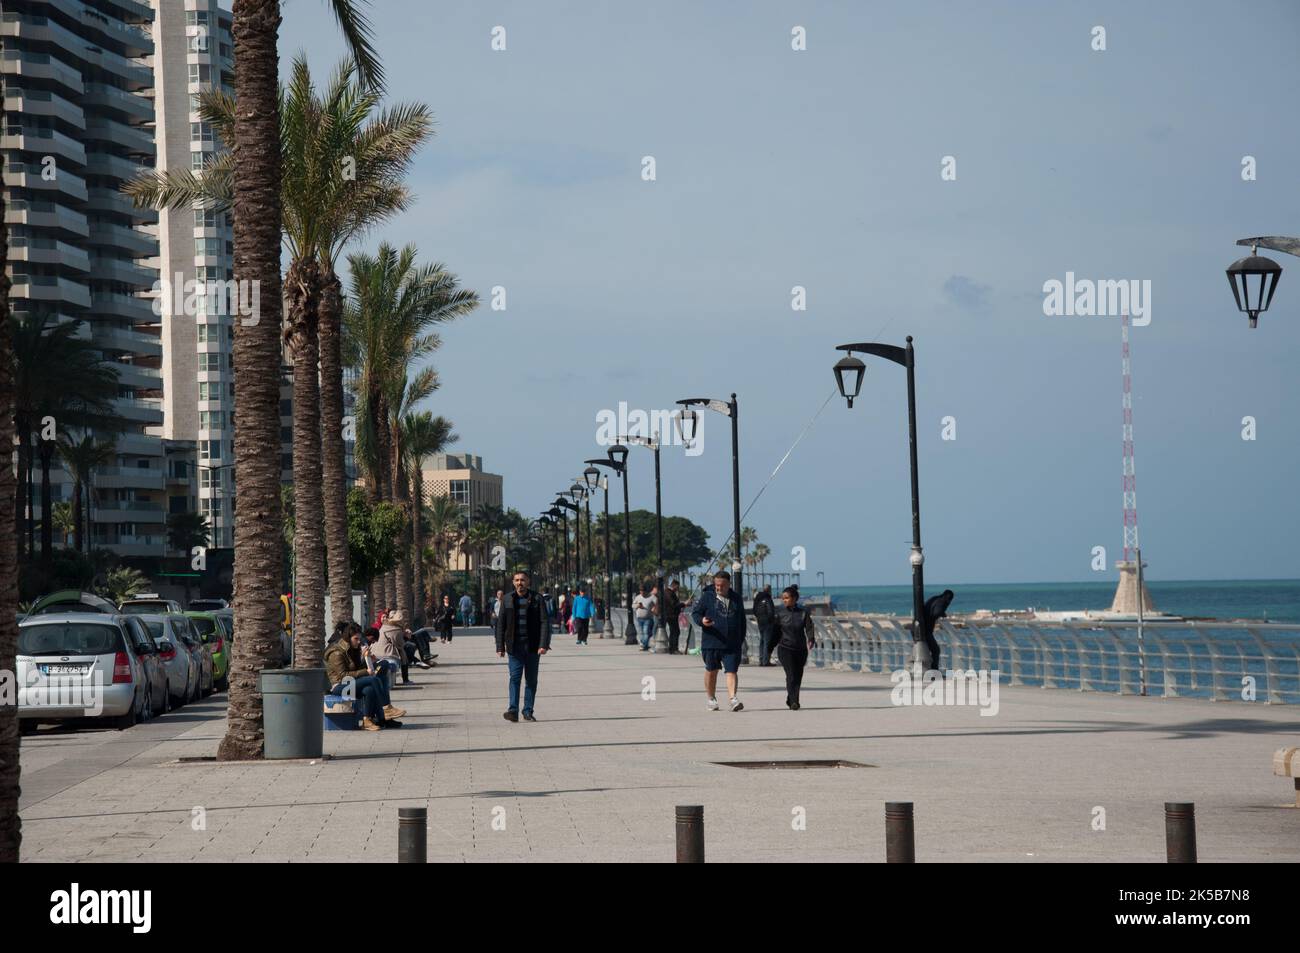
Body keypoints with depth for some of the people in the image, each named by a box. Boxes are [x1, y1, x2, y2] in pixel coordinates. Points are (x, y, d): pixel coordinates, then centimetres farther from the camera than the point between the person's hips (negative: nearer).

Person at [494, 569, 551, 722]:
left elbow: (545, 622, -3)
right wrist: (500, 647, 1)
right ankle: (513, 710, -17)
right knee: (515, 677, -10)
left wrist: (543, 645, -14)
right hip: (515, 647, 0)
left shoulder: (536, 599, 1)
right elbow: (500, 624, 8)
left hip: (532, 647, 0)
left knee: (531, 680, 4)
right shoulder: (508, 600, 6)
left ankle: (528, 711, 10)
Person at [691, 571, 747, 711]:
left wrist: (741, 639, 14)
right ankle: (711, 699, 24)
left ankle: (733, 698, -17)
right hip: (711, 642, -1)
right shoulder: (707, 597, 1)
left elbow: (742, 620, 18)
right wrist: (702, 620, -22)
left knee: (732, 671, -10)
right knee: (711, 671, 9)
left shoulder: (736, 599, 10)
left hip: (732, 644, 1)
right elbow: (695, 613, 1)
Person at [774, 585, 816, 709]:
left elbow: (809, 628, -7)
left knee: (798, 677, 9)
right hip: (785, 648, -2)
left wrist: (811, 640, -24)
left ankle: (790, 700, 28)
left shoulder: (804, 612, -1)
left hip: (800, 649, 2)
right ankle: (793, 702, -19)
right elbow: (775, 629, 7)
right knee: (791, 675, -15)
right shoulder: (779, 612, -1)